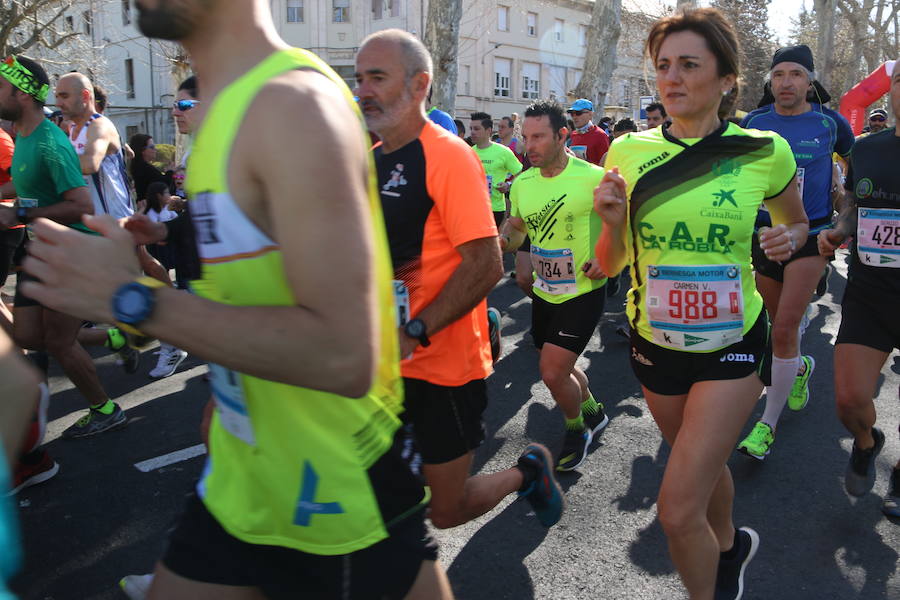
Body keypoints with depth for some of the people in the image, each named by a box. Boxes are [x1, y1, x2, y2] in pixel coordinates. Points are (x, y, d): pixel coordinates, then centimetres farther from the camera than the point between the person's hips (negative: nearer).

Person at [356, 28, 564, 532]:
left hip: (442, 364, -6)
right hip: (382, 363, 7)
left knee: (445, 510, 7)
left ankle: (528, 471, 32)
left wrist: (414, 333, -24)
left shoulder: (447, 154, -14)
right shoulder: (369, 159, 9)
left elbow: (486, 265, -21)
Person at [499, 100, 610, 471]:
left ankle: (577, 429, 19)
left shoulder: (592, 178, -16)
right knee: (558, 369, 19)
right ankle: (592, 412, 47)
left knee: (552, 372, -11)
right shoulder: (522, 183, 0)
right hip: (544, 291, 6)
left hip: (583, 292, -6)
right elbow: (517, 225, 13)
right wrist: (503, 239, -9)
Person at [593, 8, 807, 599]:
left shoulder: (764, 152, -9)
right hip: (655, 342, 3)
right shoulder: (629, 152, -6)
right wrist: (613, 222, -20)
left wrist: (787, 240, -11)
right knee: (704, 462, 27)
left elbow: (797, 221, 11)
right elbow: (611, 265, 0)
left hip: (733, 342, -3)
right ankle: (731, 544, 58)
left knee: (678, 509, -11)